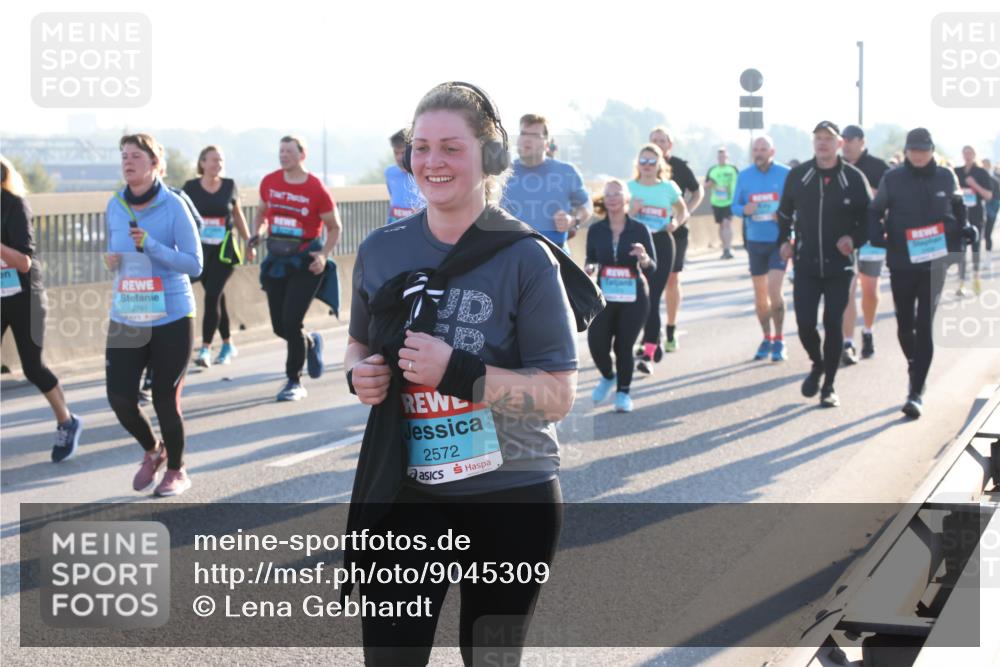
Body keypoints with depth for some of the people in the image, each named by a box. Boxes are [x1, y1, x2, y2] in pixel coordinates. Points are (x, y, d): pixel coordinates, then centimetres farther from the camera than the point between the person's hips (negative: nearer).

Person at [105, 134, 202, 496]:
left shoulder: (173, 205, -10)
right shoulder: (115, 206, 4)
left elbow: (194, 264, -10)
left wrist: (151, 245, -22)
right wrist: (111, 261, -5)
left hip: (171, 317, -4)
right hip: (126, 318, 4)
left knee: (165, 400, 2)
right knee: (119, 398, -3)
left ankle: (176, 471, 26)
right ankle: (152, 452, 27)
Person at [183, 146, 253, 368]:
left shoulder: (230, 186, 2)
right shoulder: (191, 187, -2)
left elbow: (238, 216, 13)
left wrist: (249, 243, 16)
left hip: (224, 249, -1)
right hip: (200, 249, 1)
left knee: (212, 296, -10)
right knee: (217, 298, 10)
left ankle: (205, 349, -9)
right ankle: (228, 345, 25)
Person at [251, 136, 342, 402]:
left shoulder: (315, 189, -9)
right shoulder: (269, 182, 3)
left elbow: (334, 227, 0)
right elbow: (262, 212, 20)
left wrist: (324, 255, -14)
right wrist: (257, 232, 0)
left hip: (305, 261, -5)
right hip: (276, 259, 5)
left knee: (291, 322, -11)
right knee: (279, 326, 6)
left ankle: (294, 382, 4)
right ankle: (310, 342, 39)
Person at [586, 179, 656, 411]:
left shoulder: (640, 230, -4)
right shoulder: (596, 230, 1)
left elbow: (652, 269, -6)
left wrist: (643, 257, -27)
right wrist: (590, 268, -8)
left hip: (633, 298, -1)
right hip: (604, 296, 1)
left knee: (624, 345, -1)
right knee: (597, 344, -8)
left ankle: (623, 392, 19)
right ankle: (607, 376, 25)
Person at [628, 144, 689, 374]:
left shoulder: (669, 188, 5)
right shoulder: (629, 188, 4)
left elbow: (683, 210, 20)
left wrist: (676, 222, 0)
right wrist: (632, 211, -16)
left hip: (661, 243, -1)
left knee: (652, 297, -6)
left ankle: (648, 354, -5)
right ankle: (654, 337, 31)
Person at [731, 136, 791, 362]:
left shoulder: (785, 174, -6)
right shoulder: (744, 176, 3)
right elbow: (735, 205, 7)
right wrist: (744, 209, -15)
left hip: (779, 240, -4)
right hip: (755, 241, 4)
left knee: (774, 289, -15)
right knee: (760, 294, 11)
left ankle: (779, 341, -3)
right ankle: (767, 339, 27)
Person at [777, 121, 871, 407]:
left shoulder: (853, 178, -4)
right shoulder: (798, 175, 1)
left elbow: (868, 217, 3)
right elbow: (785, 211, 16)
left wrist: (854, 238, -14)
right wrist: (784, 240, 5)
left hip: (839, 266, -1)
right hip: (806, 264, 1)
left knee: (833, 325, 0)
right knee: (805, 323, -3)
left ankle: (829, 385, 13)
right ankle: (817, 365, 28)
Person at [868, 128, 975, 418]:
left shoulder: (946, 177, 3)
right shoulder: (892, 179, -1)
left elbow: (958, 209, 19)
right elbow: (875, 212, 5)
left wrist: (964, 230, 3)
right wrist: (877, 234, -13)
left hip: (934, 263, -1)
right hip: (901, 263, 1)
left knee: (924, 326, -7)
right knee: (905, 324, 11)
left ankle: (916, 392, -5)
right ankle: (915, 369, 40)